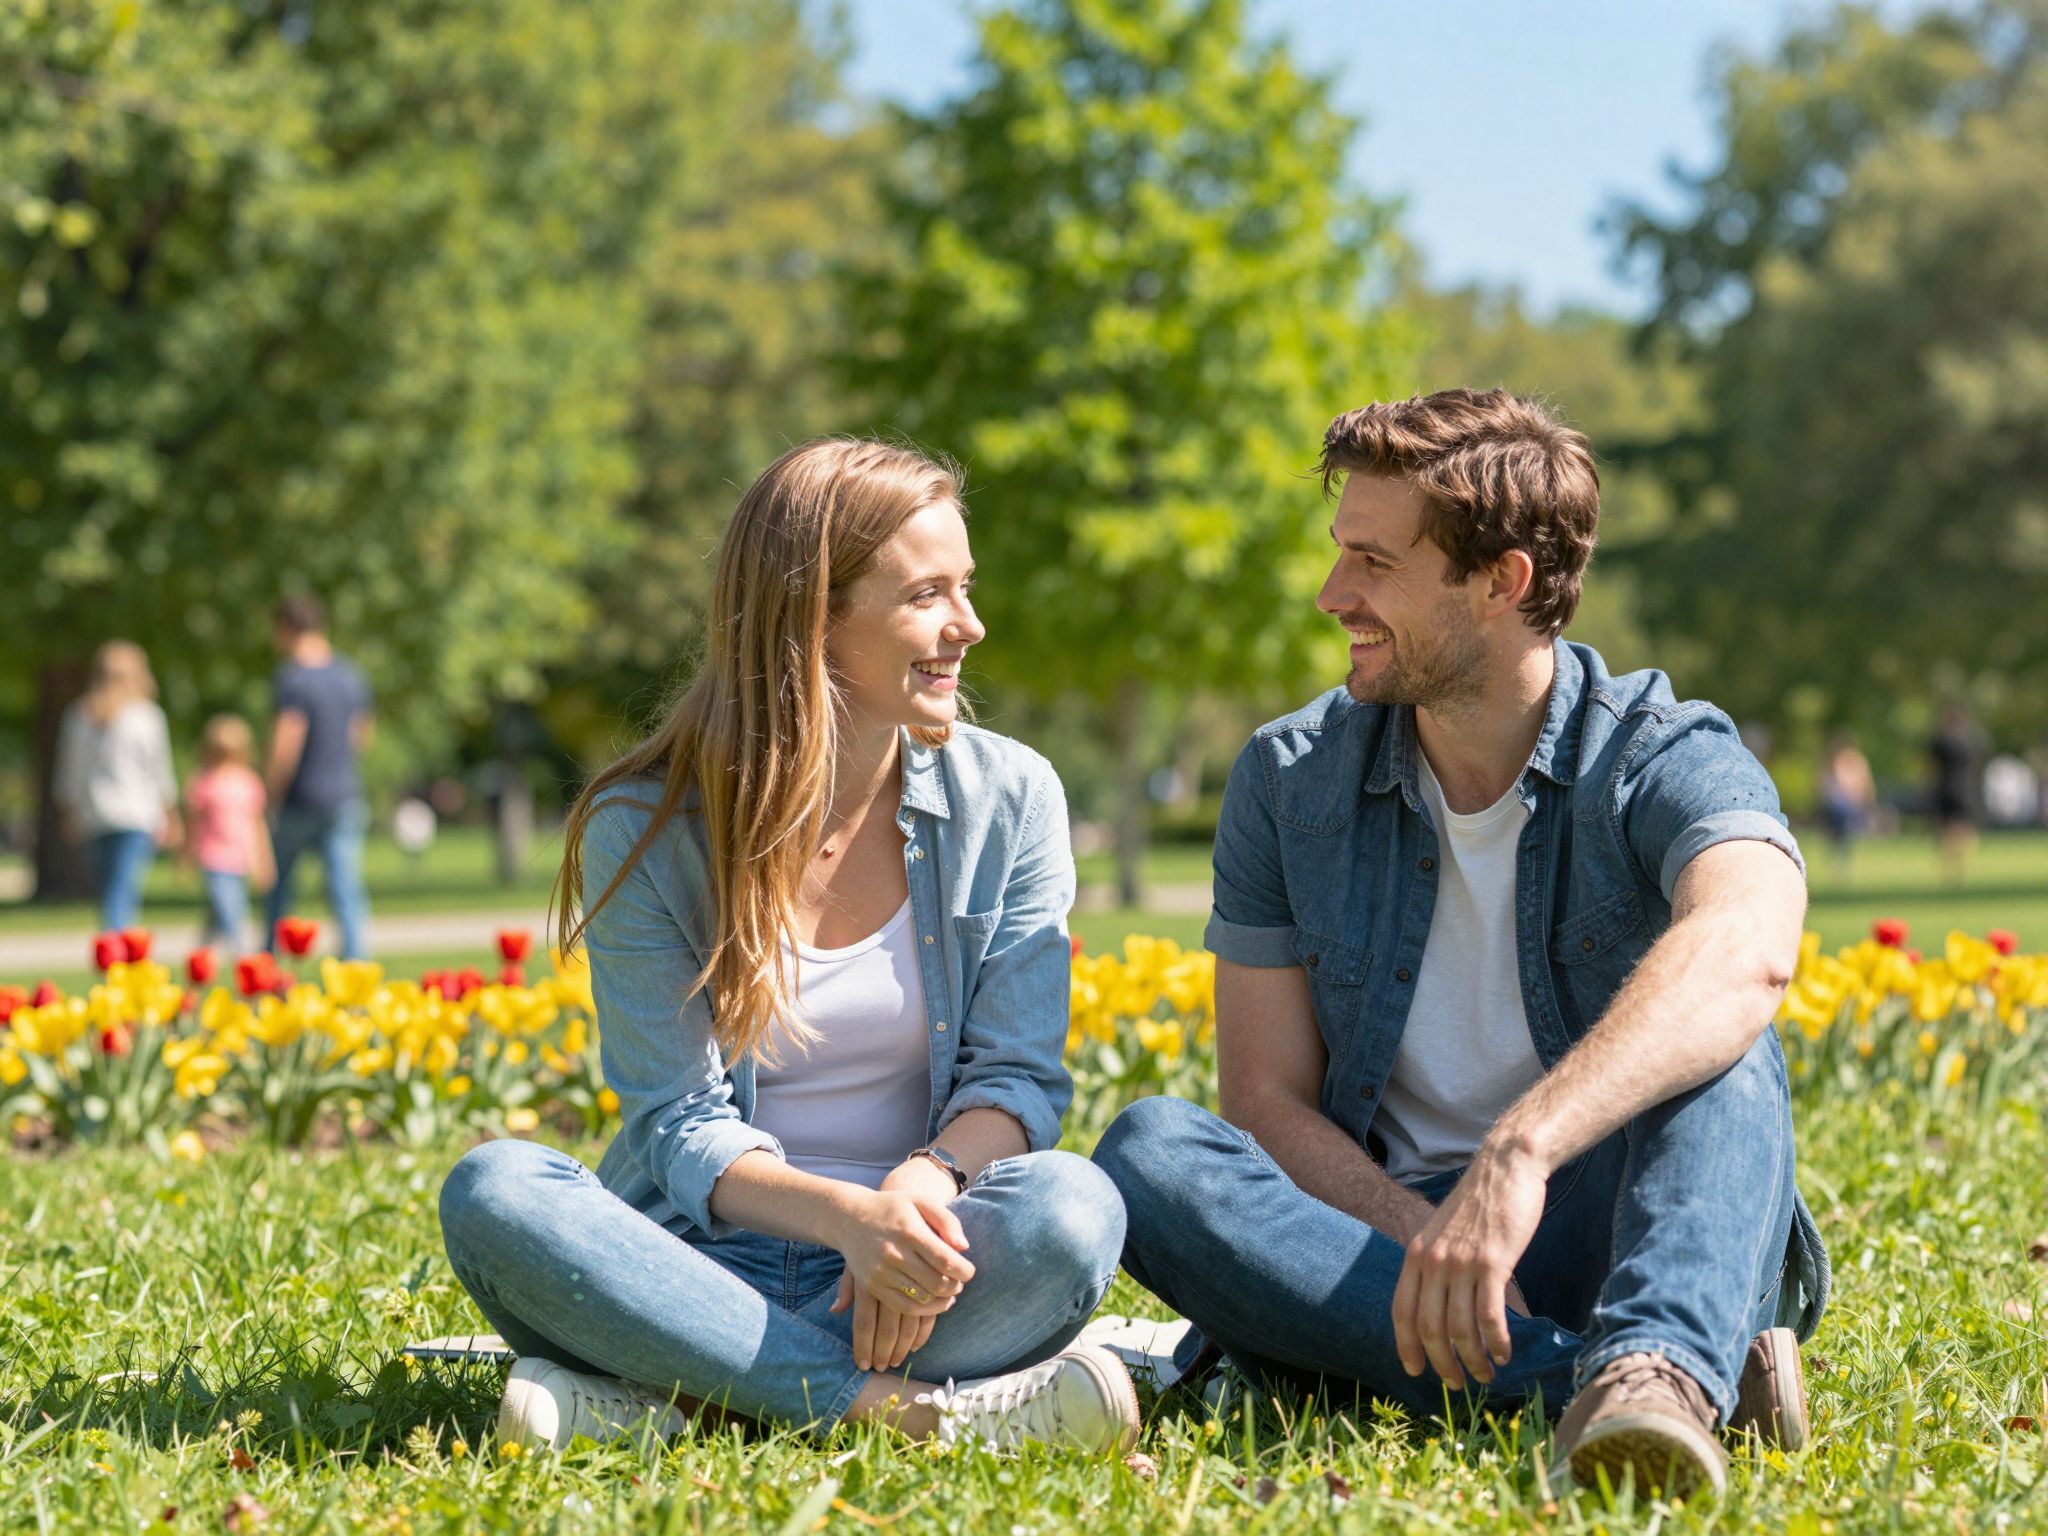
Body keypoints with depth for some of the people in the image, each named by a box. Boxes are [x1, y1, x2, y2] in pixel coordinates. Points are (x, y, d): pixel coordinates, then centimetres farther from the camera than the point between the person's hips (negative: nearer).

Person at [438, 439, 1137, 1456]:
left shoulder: (1009, 800, 4)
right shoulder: (643, 831, -2)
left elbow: (1020, 1074, -1)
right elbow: (680, 1125, -9)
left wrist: (926, 1179, -25)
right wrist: (847, 1214, -30)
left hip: (906, 1265, 1)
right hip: (711, 1259, -1)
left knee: (1070, 1204, -32)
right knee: (493, 1190, -30)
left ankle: (658, 1397, -28)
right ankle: (911, 1407, -34)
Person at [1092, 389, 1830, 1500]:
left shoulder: (1666, 763, -9)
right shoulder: (1289, 783, 4)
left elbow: (1747, 950, -34)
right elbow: (1266, 1104, 1)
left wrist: (1517, 1154, -49)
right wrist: (1430, 1245, -19)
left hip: (1615, 1238, -3)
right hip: (1377, 1237, 3)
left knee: (1711, 1041, -29)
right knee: (1150, 1151, -25)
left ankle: (1659, 1361, -54)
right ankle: (1585, 1380, -37)